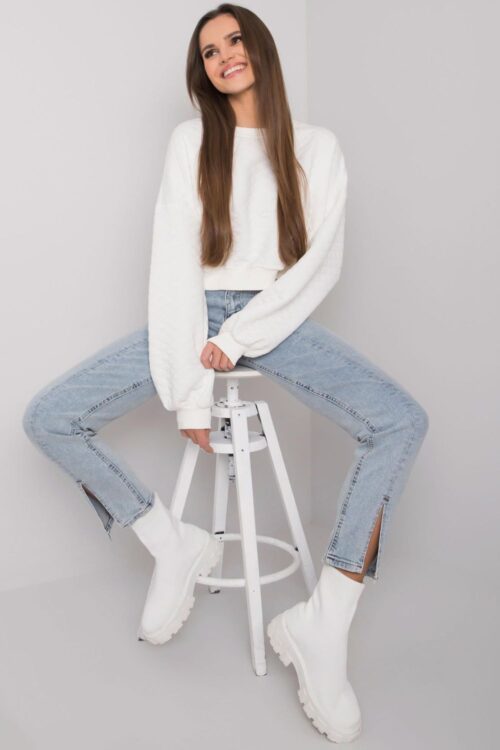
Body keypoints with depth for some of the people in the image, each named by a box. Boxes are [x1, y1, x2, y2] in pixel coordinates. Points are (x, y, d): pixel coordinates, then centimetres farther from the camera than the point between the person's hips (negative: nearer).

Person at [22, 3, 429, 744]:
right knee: (48, 418, -14)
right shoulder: (191, 140, 5)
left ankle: (322, 625, -17)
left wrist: (238, 339, -16)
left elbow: (321, 263, -3)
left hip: (278, 320, 0)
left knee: (403, 421, -25)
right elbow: (175, 260, -5)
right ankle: (178, 546, 1)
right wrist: (190, 389, -15)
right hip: (196, 317, 1)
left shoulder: (317, 146, 7)